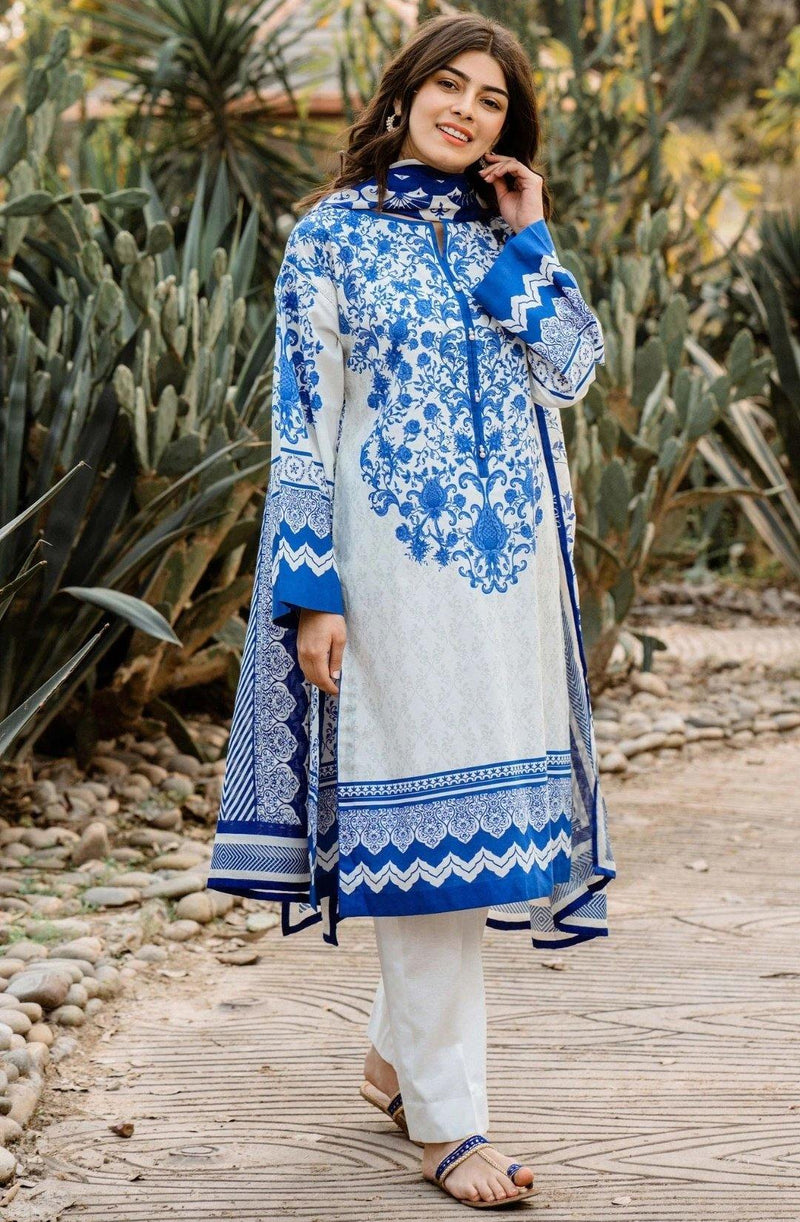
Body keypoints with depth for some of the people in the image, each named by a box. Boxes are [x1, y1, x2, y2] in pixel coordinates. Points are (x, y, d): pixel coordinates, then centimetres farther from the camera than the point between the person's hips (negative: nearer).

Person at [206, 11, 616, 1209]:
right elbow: (304, 423, -5)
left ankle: (399, 1052, 29)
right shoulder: (332, 235, 0)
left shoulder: (502, 239, 15)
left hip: (509, 559, 5)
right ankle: (443, 1116, 2)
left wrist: (529, 243, -1)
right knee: (423, 811, -5)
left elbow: (571, 373, 2)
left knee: (477, 814, 9)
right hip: (396, 557, -5)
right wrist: (309, 588, -12)